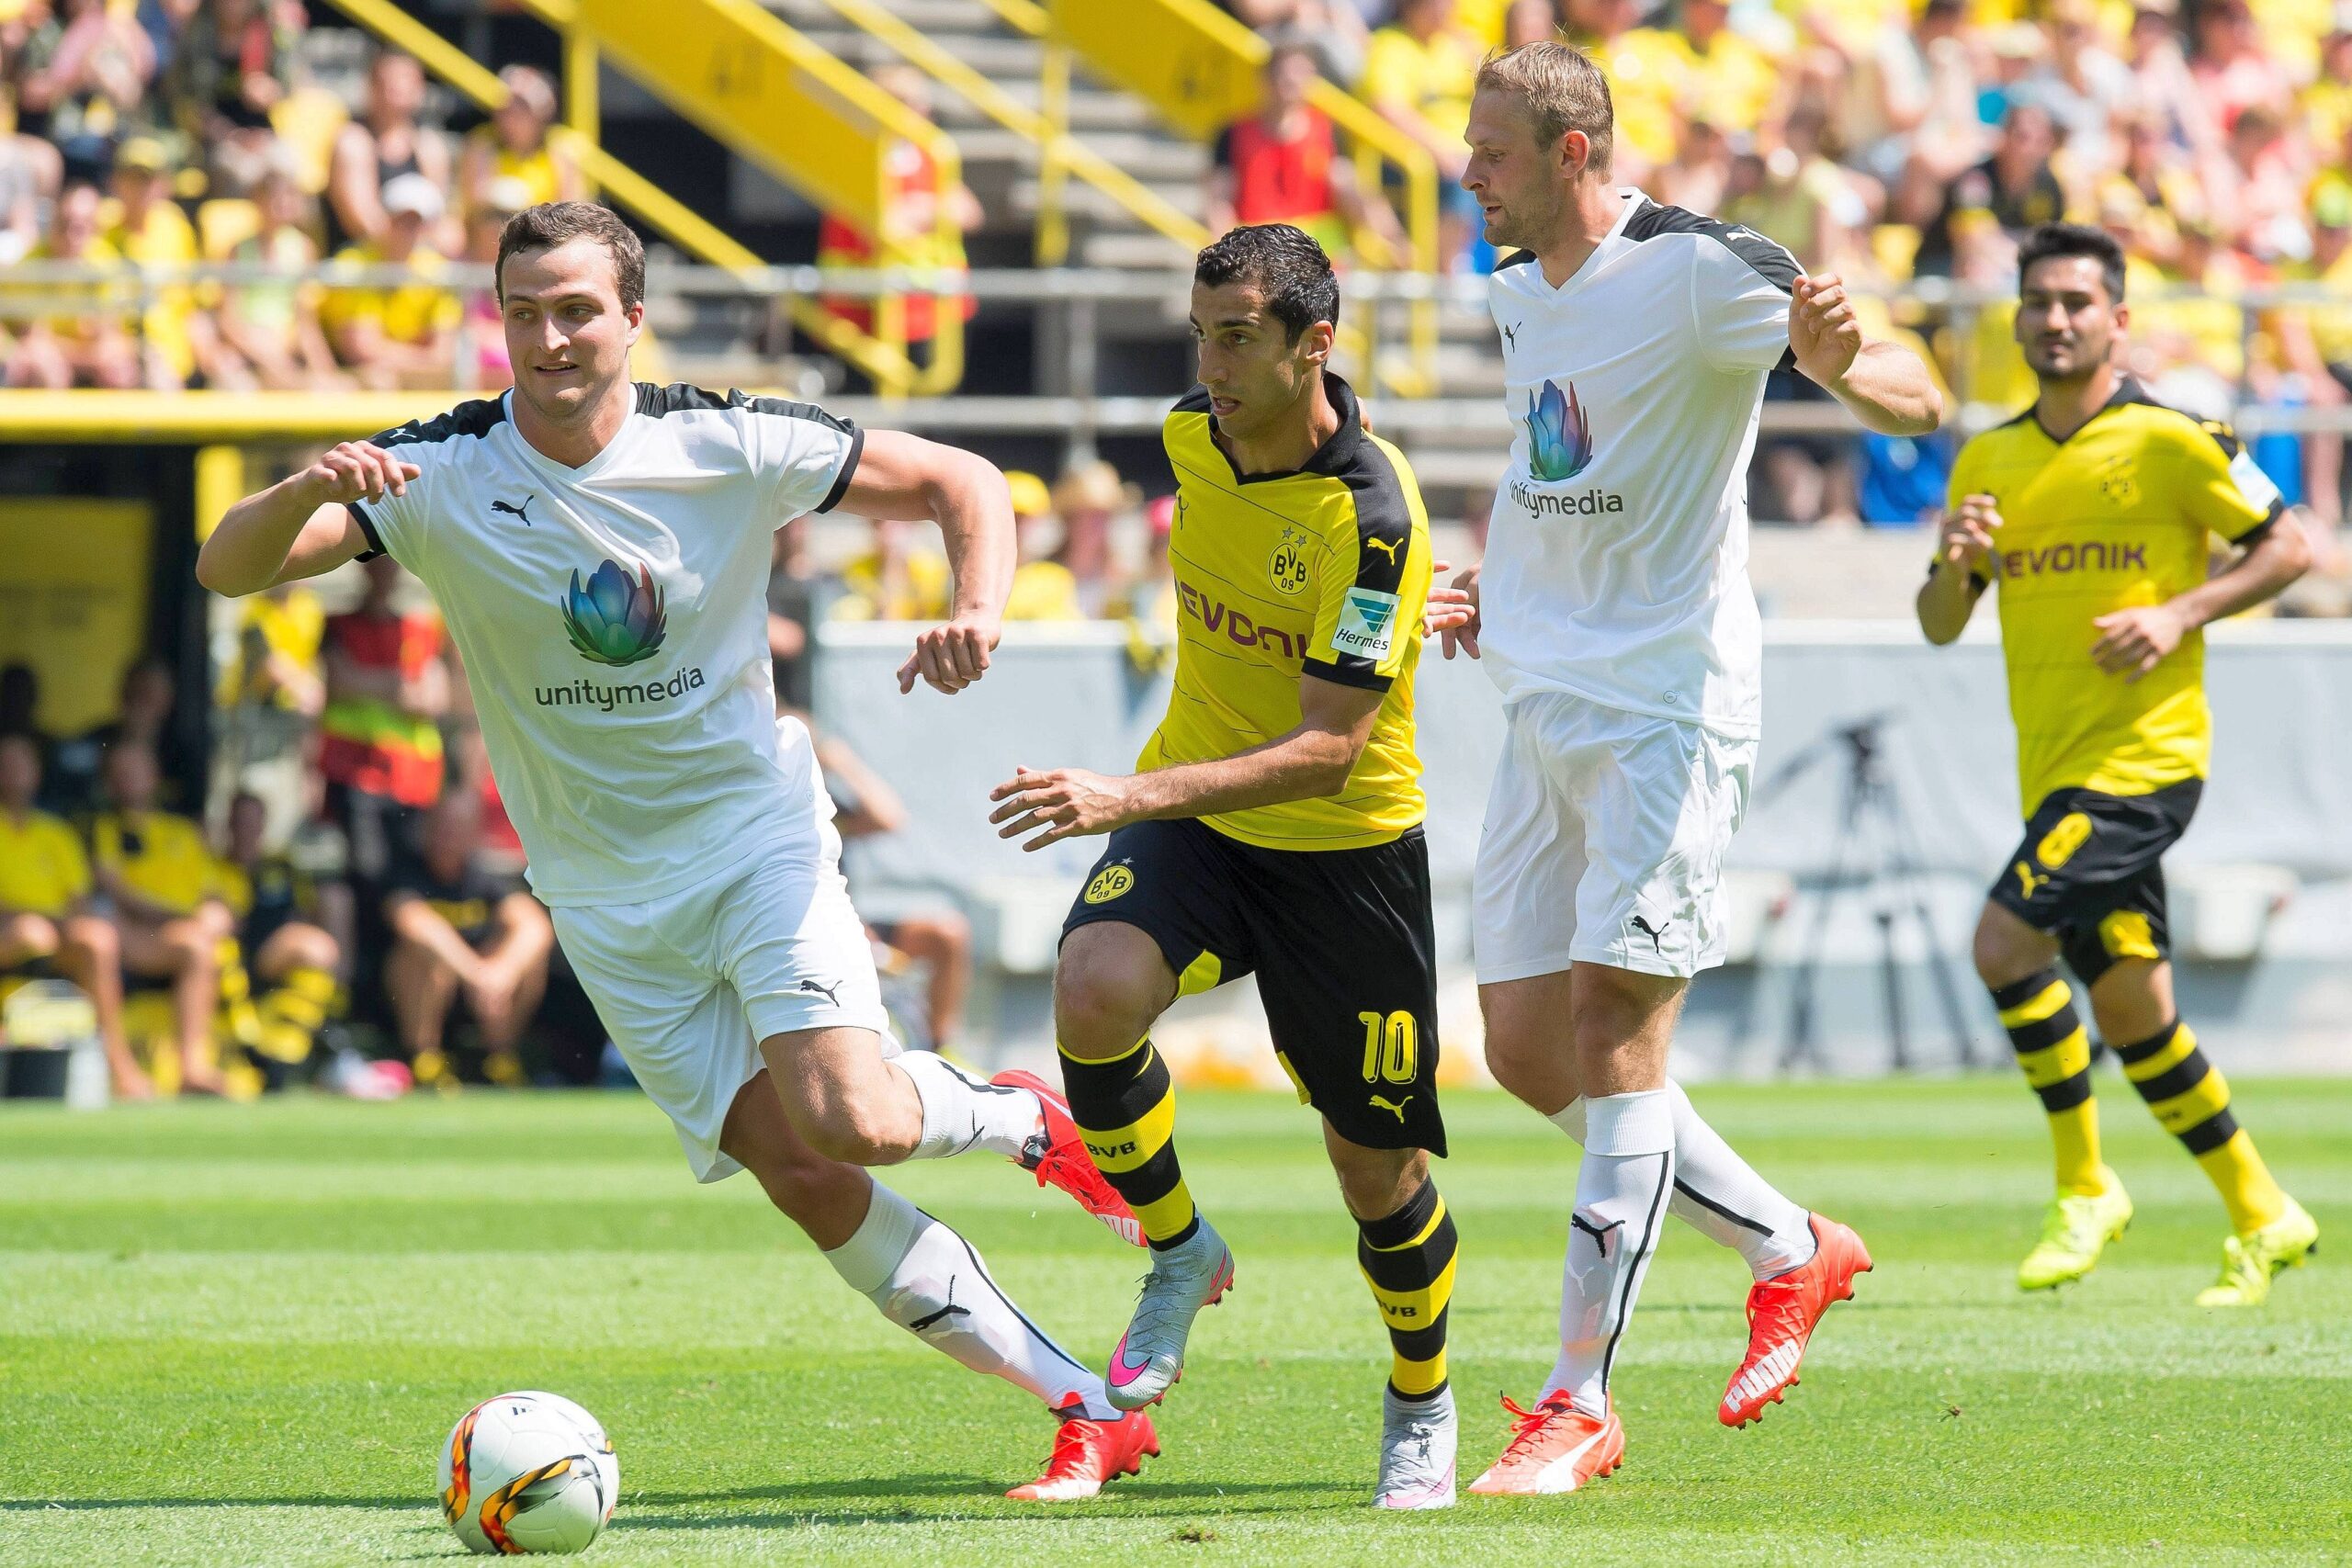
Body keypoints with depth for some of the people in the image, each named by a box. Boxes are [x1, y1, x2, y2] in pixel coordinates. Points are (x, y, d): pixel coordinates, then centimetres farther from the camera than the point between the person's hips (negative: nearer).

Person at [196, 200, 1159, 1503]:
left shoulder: (729, 444, -11)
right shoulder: (441, 474, -10)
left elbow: (960, 483, 0)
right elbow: (227, 569, -18)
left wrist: (977, 613, -21)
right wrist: (307, 492, -40)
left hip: (756, 824, -2)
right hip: (608, 894, 2)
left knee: (853, 1123, -24)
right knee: (801, 1177, -5)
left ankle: (1025, 1118, 11)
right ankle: (1085, 1409, 2)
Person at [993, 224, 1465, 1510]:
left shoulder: (1373, 518, -25)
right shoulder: (1194, 436, -5)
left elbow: (1327, 749, -28)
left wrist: (1135, 797, -38)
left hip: (1343, 842, -4)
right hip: (1192, 807, 4)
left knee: (1376, 1170, 4)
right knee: (1094, 993, -28)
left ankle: (1421, 1407, 32)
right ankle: (1177, 1255, -4)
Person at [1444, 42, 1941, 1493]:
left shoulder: (1698, 271, -14)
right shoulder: (1517, 291, 12)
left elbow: (1917, 403, -19)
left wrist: (1839, 363, -40)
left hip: (1669, 705, -9)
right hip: (1546, 707, 9)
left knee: (1614, 1022, -13)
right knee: (1526, 1051, 6)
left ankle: (1582, 1401, -11)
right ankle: (1794, 1250, 24)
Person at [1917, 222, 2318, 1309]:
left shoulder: (2171, 442, -7)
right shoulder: (1987, 464, 11)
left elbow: (2287, 547, -1)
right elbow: (1939, 626, 14)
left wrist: (2182, 615, -14)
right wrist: (1954, 565, -8)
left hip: (2144, 753, -7)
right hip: (2052, 767, 7)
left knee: (2006, 941, -21)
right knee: (2131, 1010, 9)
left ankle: (2085, 1188, -7)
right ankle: (2261, 1217, 21)